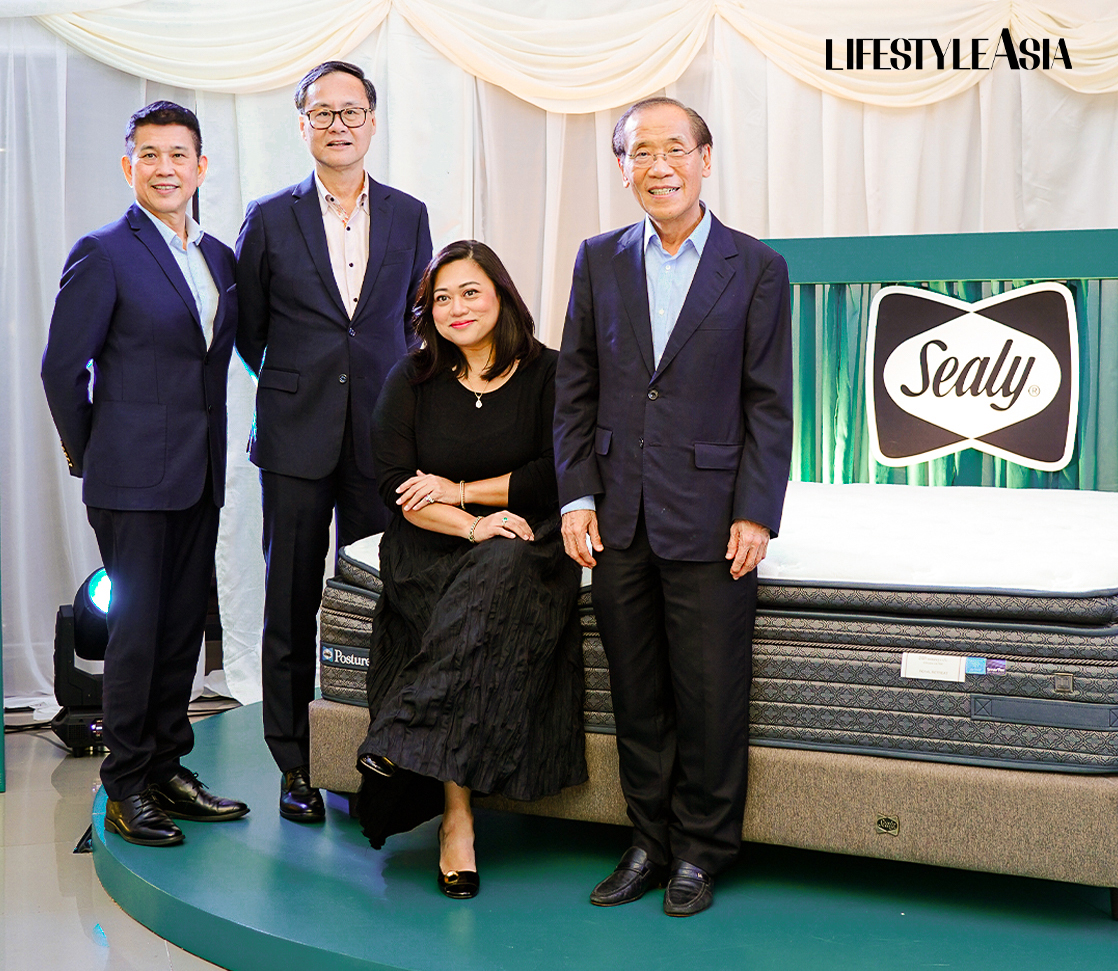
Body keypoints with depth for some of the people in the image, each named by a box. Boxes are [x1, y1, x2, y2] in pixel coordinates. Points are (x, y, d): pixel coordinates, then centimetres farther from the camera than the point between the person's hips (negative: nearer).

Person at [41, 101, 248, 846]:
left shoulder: (220, 257, 12)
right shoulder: (104, 253, -7)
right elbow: (63, 368, -6)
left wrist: (209, 451, 10)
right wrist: (92, 458, 0)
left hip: (199, 477, 6)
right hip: (134, 479, -6)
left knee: (185, 626, 12)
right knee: (137, 629, -1)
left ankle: (168, 770, 24)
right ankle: (127, 790, 12)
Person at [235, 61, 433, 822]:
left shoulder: (409, 215, 7)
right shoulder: (270, 218, 2)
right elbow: (248, 326, 10)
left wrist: (397, 394, 11)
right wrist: (290, 386, 11)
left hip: (382, 435, 1)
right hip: (297, 436, -1)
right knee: (292, 607, 4)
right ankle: (295, 765, 15)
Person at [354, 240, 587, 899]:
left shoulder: (547, 375, 3)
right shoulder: (412, 381, 9)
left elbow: (556, 475, -3)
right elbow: (394, 484, 0)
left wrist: (459, 490, -5)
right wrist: (472, 525, -15)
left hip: (526, 548, 0)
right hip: (430, 552, 1)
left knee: (500, 580, -36)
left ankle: (406, 741, -34)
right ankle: (457, 817, -29)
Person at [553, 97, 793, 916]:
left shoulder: (757, 267, 0)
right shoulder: (599, 261, 8)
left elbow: (770, 405, -2)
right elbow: (575, 389, 9)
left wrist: (756, 515, -8)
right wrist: (577, 496, 1)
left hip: (710, 522, -3)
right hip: (621, 519, 3)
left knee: (711, 696, 4)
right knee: (637, 695, 11)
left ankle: (701, 852, 20)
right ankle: (650, 842, 26)